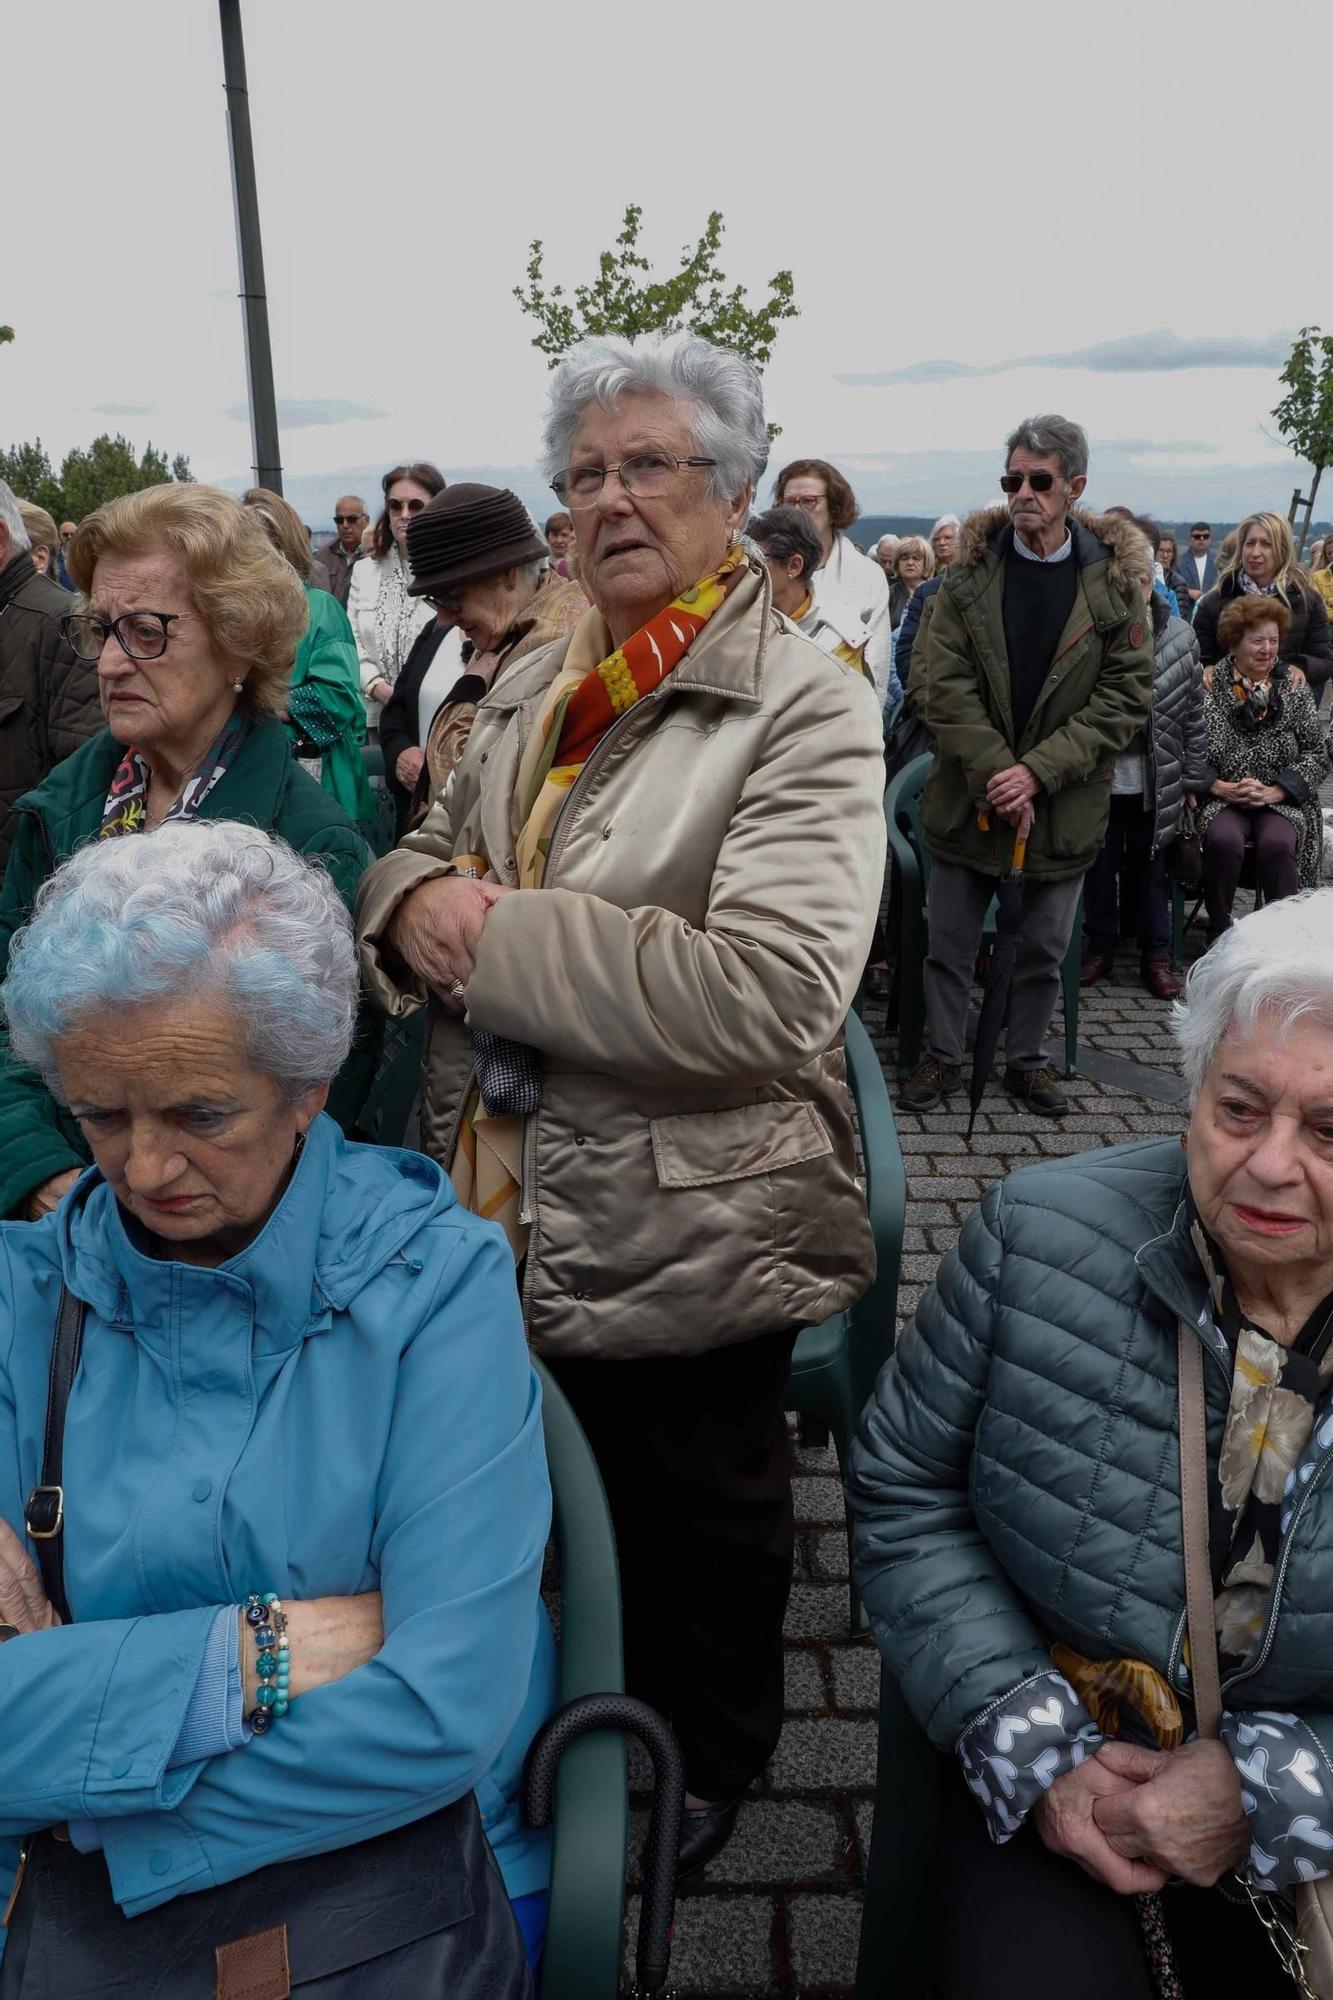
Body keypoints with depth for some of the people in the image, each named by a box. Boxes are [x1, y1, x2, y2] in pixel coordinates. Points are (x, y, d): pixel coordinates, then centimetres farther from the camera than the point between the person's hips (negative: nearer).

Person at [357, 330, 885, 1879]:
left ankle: (710, 1757, 48)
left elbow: (767, 995, -28)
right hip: (507, 1208, 6)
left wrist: (491, 932, -24)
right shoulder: (529, 692, 7)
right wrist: (414, 901, -12)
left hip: (685, 1231, -6)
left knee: (695, 1520, 18)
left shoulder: (803, 710, -16)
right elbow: (416, 857, 14)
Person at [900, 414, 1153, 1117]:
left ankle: (1026, 1058, 31)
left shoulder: (1116, 578, -4)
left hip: (1066, 803, 0)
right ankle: (942, 1053, 27)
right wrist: (995, 773, -18)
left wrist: (1038, 771, -17)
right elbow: (942, 678, -10)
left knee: (1045, 947, 12)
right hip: (969, 795, 0)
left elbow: (1126, 693, -7)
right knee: (949, 939, 10)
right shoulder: (971, 569, -3)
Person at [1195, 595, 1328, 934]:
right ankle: (1219, 929, -12)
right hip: (1221, 798, -1)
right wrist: (1219, 786, -15)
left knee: (1277, 843, -31)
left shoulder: (1293, 684, 9)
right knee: (1224, 839, -33)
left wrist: (1275, 791, -8)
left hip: (1282, 800, 1)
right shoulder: (1209, 685, 4)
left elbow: (1317, 753, 6)